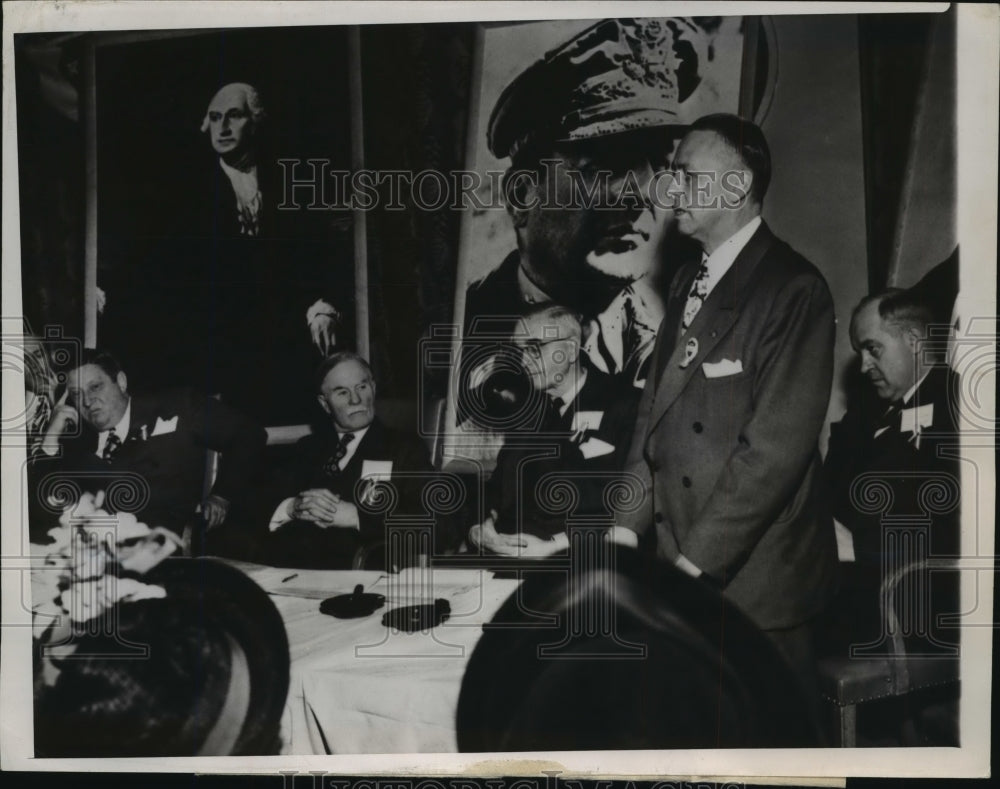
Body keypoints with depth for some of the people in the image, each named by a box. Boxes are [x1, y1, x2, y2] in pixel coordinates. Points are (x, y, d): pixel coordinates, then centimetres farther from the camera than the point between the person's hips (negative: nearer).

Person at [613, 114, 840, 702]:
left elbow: (777, 447, -19)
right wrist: (629, 524, 2)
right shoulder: (688, 281, 11)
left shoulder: (794, 289, -13)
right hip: (682, 565, 7)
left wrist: (695, 560, -17)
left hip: (756, 574, -6)